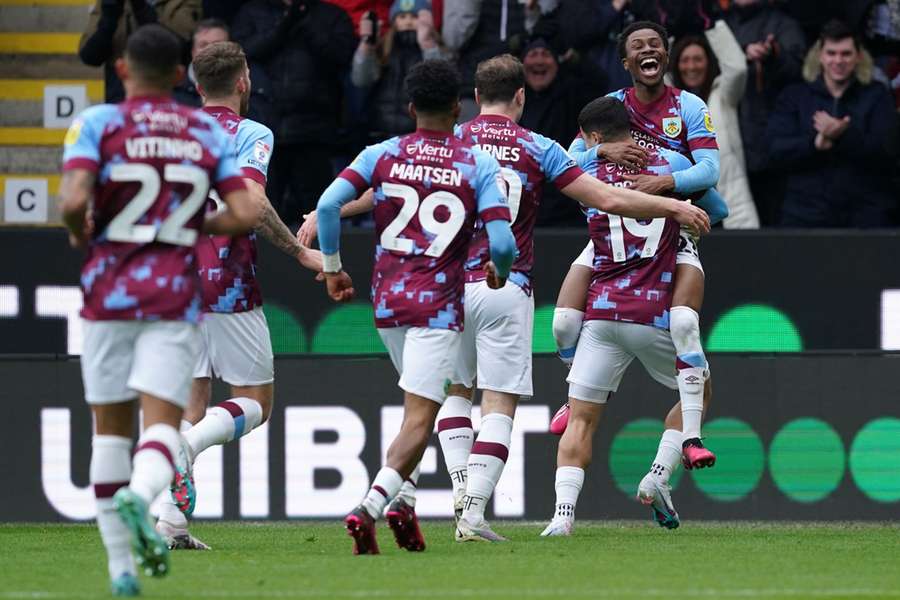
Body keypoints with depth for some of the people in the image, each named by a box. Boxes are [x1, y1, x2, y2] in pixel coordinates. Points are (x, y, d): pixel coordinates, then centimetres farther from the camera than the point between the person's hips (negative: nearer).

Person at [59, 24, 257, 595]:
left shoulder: (99, 123, -3)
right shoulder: (208, 131, 6)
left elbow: (74, 201, -17)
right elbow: (244, 215, -1)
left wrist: (80, 233, 4)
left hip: (109, 289, 0)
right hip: (176, 292, 0)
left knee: (111, 429, 10)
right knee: (163, 424, -5)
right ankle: (140, 495, -38)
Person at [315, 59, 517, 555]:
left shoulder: (382, 155, 3)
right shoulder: (479, 165, -3)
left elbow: (329, 204, -9)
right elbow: (502, 242, -11)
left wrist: (331, 267, 5)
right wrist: (500, 271, 12)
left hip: (387, 299, 4)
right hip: (438, 304, -4)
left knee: (417, 401, 24)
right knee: (420, 418, -7)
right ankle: (369, 507, -26)